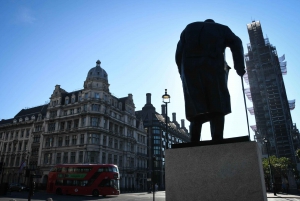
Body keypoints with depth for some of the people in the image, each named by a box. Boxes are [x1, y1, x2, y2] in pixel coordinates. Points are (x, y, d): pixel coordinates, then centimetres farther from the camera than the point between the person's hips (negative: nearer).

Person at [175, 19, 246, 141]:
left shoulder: (189, 28, 32)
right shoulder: (222, 29, 27)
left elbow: (178, 53, 17)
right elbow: (236, 43, 6)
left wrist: (183, 73, 15)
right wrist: (239, 67, 2)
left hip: (189, 66, 2)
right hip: (212, 65, -1)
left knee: (197, 110, 0)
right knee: (217, 108, -1)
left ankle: (194, 144, -11)